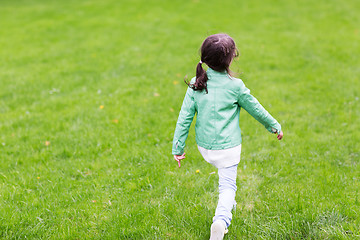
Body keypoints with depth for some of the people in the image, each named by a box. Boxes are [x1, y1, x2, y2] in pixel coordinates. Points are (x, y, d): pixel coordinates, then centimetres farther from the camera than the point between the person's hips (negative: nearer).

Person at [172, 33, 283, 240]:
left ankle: (228, 204, 47)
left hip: (204, 146, 5)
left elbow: (185, 117, -4)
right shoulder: (235, 86, -14)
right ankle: (221, 219, -21)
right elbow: (256, 109, 0)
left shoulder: (196, 84, -5)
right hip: (227, 146, -5)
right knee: (228, 184, 2)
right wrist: (274, 126, 16)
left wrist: (178, 147, 3)